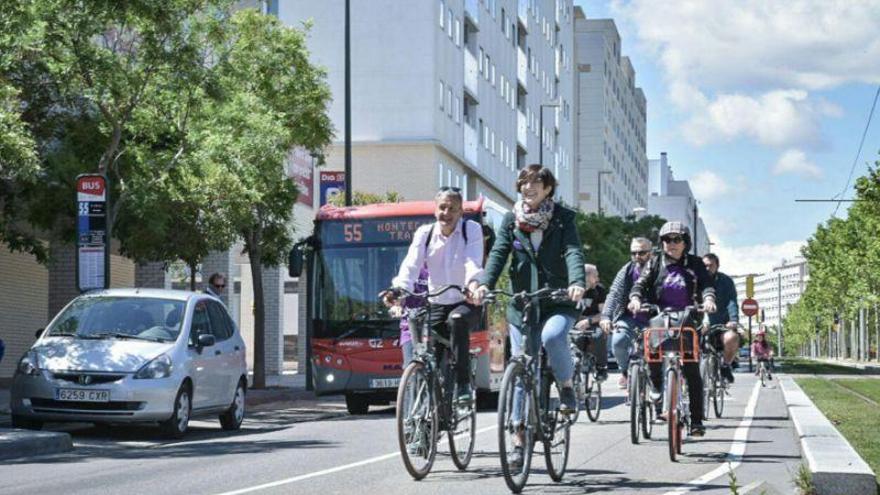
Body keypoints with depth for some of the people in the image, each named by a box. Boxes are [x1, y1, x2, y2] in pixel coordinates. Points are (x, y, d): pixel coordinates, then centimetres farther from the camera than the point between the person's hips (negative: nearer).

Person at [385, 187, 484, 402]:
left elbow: (473, 264, -21)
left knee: (458, 319, -35)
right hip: (437, 305, 3)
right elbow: (411, 266, -12)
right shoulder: (425, 233, 2)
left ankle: (463, 384, -31)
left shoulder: (471, 230, -4)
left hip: (466, 303, -3)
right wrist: (399, 290, -33)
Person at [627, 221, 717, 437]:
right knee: (652, 357, -18)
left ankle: (696, 420, -3)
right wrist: (635, 298, -25)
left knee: (692, 371, -6)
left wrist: (708, 299, -29)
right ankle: (660, 399, 6)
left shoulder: (694, 265, 6)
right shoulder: (655, 264, 9)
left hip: (687, 321, -1)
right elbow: (641, 283, -3)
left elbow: (706, 284, -7)